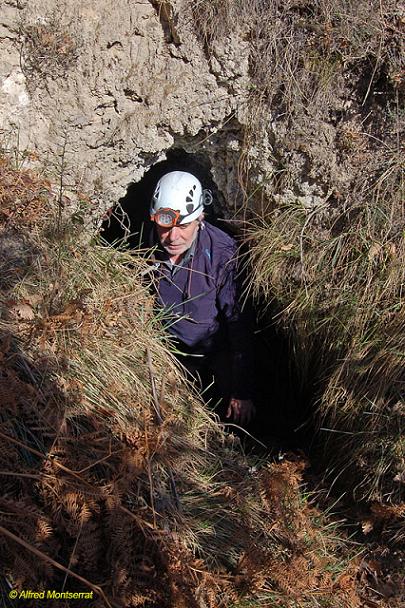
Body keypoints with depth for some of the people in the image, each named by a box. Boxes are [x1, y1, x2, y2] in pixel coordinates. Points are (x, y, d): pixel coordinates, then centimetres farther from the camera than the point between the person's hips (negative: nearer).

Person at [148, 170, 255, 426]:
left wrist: (242, 393, -22)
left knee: (240, 416, 2)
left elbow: (239, 323, -25)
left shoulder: (221, 253, -30)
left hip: (217, 347, -2)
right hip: (172, 348, 3)